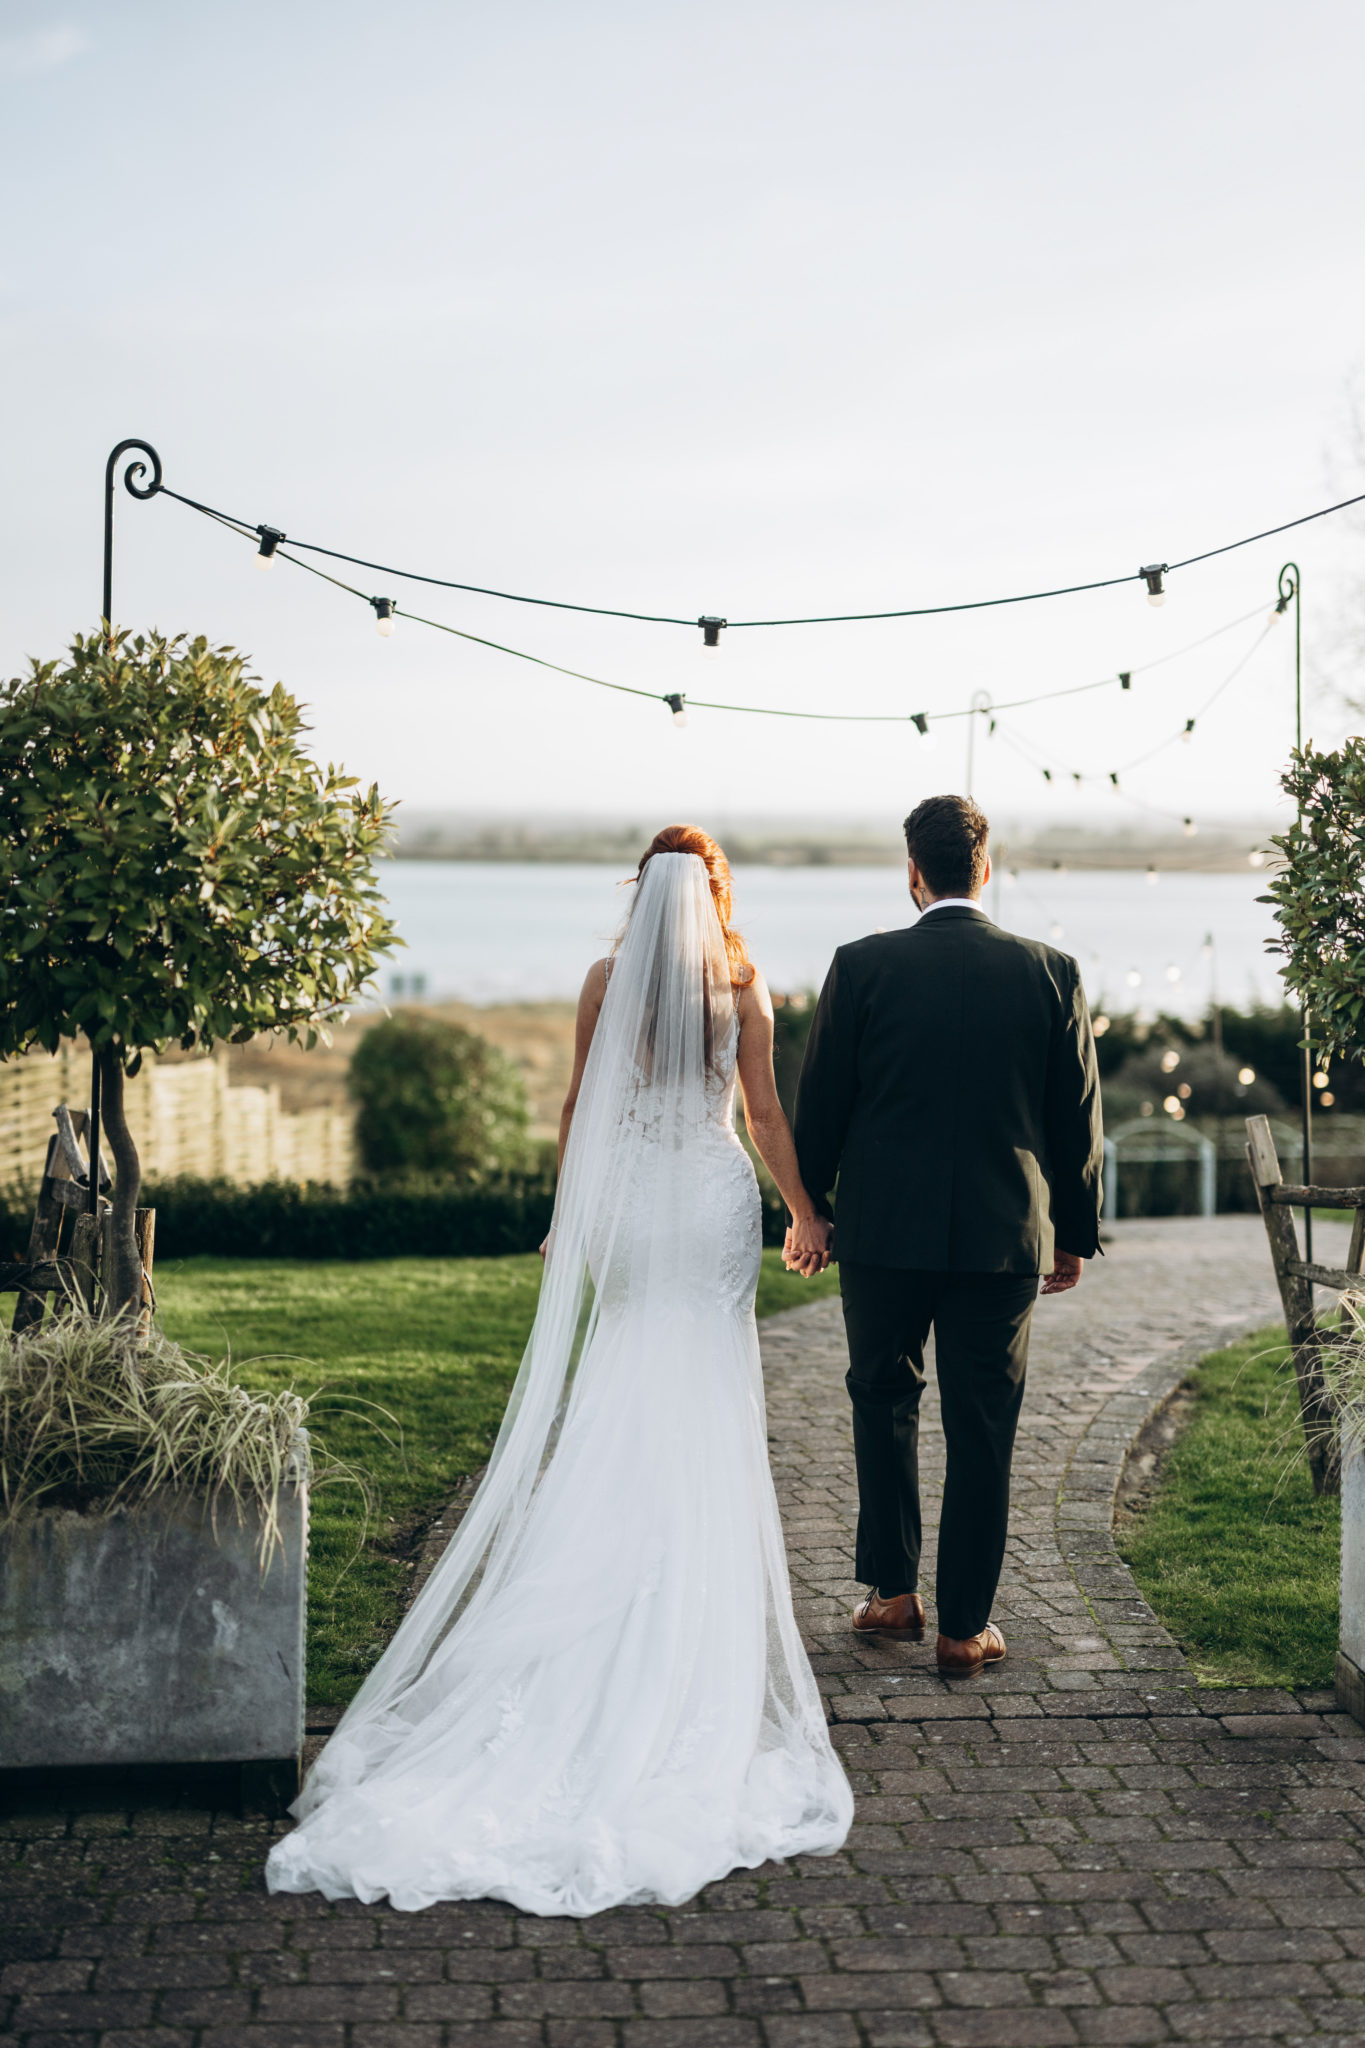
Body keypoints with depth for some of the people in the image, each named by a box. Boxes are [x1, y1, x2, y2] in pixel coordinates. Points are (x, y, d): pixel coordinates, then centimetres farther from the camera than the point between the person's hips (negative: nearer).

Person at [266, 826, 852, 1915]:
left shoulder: (606, 980, 1)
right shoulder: (743, 982, -2)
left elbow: (579, 1104, 6)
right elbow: (767, 1111, 0)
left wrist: (566, 1215, 16)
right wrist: (806, 1210, 11)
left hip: (626, 1194, 1)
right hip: (716, 1194, -1)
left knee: (619, 1398, 10)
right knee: (708, 1410, 4)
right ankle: (701, 1618, 7)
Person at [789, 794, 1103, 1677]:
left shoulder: (862, 966, -6)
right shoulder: (1052, 973, -2)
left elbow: (820, 1101, 0)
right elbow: (1079, 1118, 3)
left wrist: (807, 1208, 13)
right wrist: (1076, 1233, 13)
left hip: (883, 1230, 0)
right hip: (1005, 1236, 0)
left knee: (884, 1404, 19)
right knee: (983, 1432, 7)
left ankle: (894, 1593, 23)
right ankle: (966, 1628, 12)